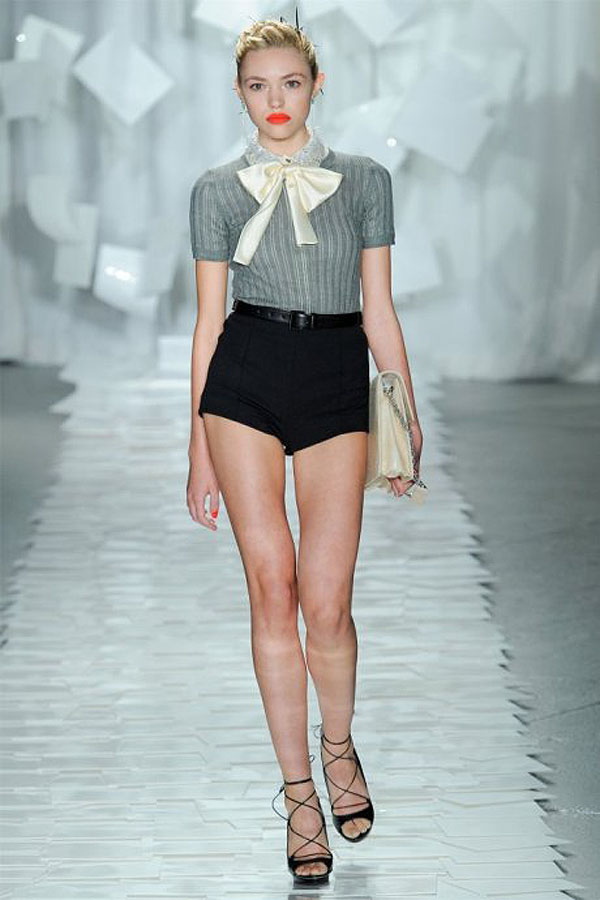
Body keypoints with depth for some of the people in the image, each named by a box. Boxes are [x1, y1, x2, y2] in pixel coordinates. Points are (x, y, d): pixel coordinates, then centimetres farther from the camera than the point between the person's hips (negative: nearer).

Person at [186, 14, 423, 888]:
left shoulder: (365, 181, 9)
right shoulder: (218, 191, 7)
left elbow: (379, 312, 10)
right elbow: (209, 320, 9)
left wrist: (408, 421, 6)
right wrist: (199, 447, 7)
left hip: (338, 382, 0)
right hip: (245, 380, 0)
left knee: (325, 603, -6)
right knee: (272, 591, -3)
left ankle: (339, 746, 23)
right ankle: (299, 792, 8)